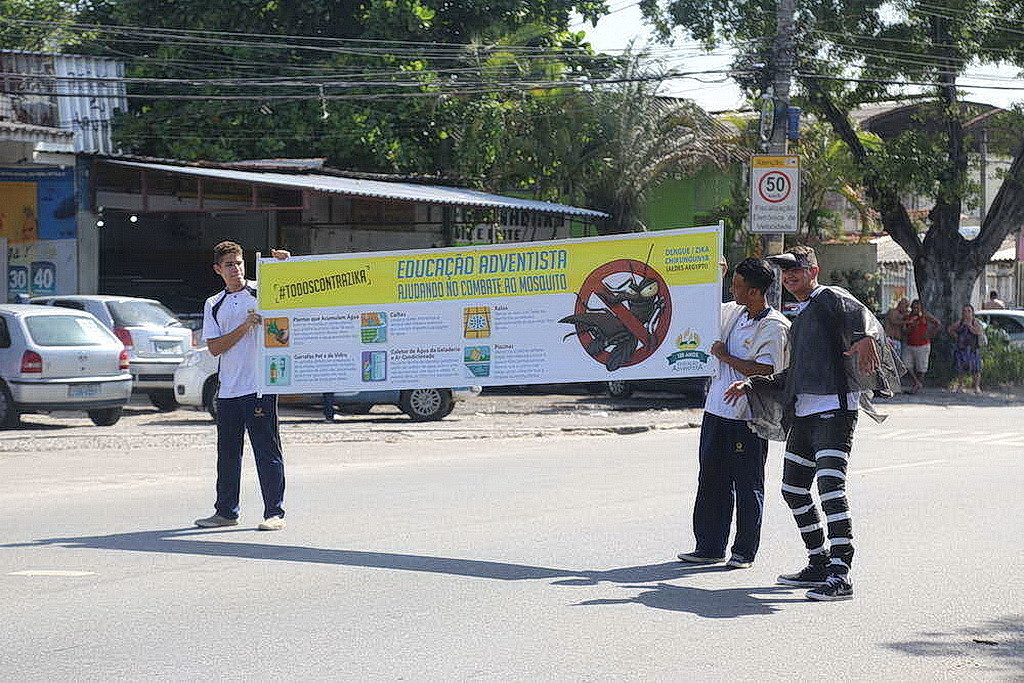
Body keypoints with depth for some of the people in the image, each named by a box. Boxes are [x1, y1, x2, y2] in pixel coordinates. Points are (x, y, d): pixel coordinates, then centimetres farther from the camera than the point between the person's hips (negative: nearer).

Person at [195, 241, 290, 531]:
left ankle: (275, 513, 0)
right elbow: (214, 347, 3)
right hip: (227, 389, 4)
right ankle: (225, 511, 21)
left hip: (260, 387, -4)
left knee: (267, 450, -3)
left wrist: (285, 264, -14)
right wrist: (244, 327, -9)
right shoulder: (213, 305, 13)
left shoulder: (263, 292, 3)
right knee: (227, 451, 11)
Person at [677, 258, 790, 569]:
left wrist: (725, 357, -14)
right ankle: (710, 546, 16)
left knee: (747, 485, 2)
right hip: (717, 411, 8)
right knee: (712, 481, 9)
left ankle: (744, 552, 10)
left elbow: (765, 370, -24)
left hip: (748, 418, -8)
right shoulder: (733, 312, 10)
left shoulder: (775, 327, -13)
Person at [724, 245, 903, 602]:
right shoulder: (799, 319, 26)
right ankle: (819, 564, 24)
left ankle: (840, 574, -22)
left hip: (835, 409, -10)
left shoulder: (831, 299, -1)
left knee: (830, 485, -18)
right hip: (803, 412, 10)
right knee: (793, 489, 13)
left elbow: (863, 317, -22)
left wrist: (866, 339, -44)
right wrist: (751, 385, 27)